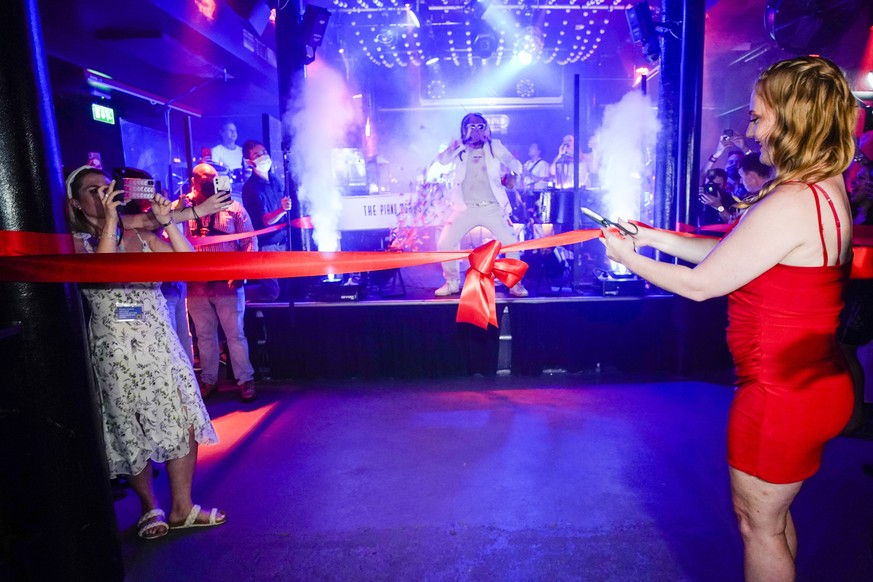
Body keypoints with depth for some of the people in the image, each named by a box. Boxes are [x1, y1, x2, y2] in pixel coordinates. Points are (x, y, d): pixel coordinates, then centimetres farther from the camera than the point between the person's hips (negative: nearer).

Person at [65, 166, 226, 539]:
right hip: (116, 351, -3)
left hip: (161, 345, 3)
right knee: (133, 435, 8)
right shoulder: (74, 243, -2)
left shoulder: (140, 236, 7)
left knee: (185, 425, 3)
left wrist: (166, 222, -10)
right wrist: (109, 222, -22)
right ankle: (149, 508, 31)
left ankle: (182, 509, 20)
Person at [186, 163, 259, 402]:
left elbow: (250, 241, 0)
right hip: (196, 285, 2)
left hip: (227, 284, -2)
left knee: (235, 334, 3)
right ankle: (208, 379, 28)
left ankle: (246, 380, 14)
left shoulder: (233, 207, 3)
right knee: (204, 336, 14)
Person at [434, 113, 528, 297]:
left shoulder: (494, 146, 6)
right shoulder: (459, 149, 6)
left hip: (492, 208, 0)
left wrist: (515, 168, -28)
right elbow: (443, 160, -11)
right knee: (444, 243, -8)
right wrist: (456, 145, -28)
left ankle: (515, 283, 11)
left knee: (511, 243, -10)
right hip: (465, 208, 1)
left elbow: (513, 164, -4)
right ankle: (452, 282, 14)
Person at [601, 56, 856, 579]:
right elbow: (727, 252, 9)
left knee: (757, 521, 12)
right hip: (814, 382, 10)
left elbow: (701, 285, -20)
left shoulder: (791, 206, -27)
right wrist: (655, 237, 9)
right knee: (773, 511, 27)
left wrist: (630, 259, -6)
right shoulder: (827, 189, 6)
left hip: (783, 394, -10)